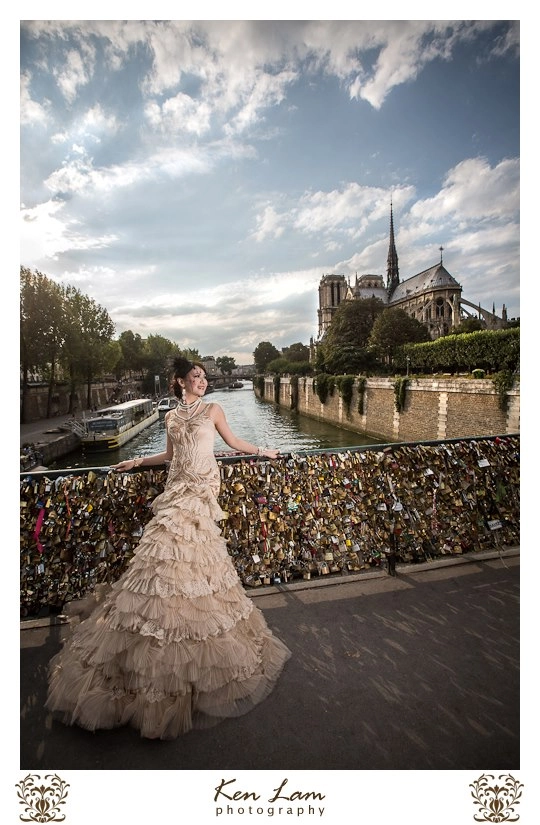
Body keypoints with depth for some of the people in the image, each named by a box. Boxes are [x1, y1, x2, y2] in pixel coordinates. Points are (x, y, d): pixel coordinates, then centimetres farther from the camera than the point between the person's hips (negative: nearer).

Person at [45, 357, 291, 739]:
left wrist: (263, 451, 19)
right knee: (170, 546, -2)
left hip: (201, 489, -4)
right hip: (177, 487, 4)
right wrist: (136, 462, 26)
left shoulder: (213, 410, 8)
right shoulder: (171, 416, 17)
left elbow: (234, 441, 14)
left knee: (190, 555, -12)